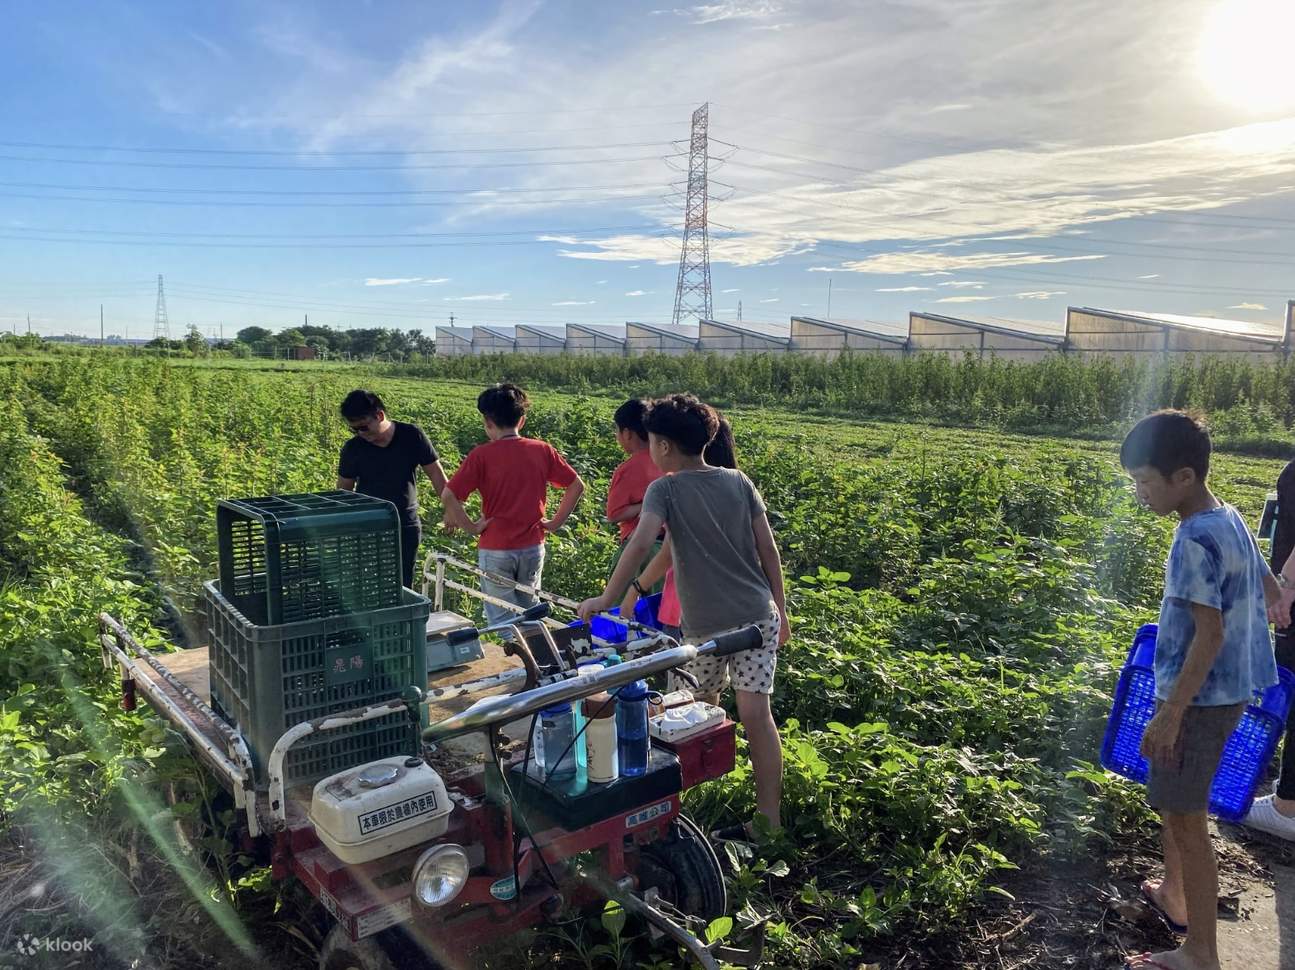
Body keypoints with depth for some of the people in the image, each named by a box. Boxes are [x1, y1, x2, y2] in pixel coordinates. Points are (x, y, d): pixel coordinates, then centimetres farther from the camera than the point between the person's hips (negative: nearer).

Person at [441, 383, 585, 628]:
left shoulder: (481, 455, -11)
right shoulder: (542, 450, -1)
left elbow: (447, 495, -18)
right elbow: (577, 486, 3)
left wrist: (471, 527, -8)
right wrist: (555, 522, 7)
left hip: (495, 549, -4)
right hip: (533, 547, 4)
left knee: (501, 619, 7)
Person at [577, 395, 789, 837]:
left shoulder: (665, 489, -8)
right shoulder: (738, 481, 4)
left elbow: (640, 543, -24)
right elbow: (768, 550, 4)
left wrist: (606, 598, -19)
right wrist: (781, 610, 13)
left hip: (707, 626, -3)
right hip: (759, 616, 3)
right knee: (756, 713, 1)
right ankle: (768, 818, 5)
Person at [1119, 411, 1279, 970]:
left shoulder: (1195, 541, -24)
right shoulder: (1230, 520, 4)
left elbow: (1210, 636, -25)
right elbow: (1271, 592, 15)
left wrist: (1169, 714, -22)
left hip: (1199, 697, -9)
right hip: (1226, 691, 9)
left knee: (1186, 819, 2)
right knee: (1171, 801, 24)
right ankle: (1174, 896, 42)